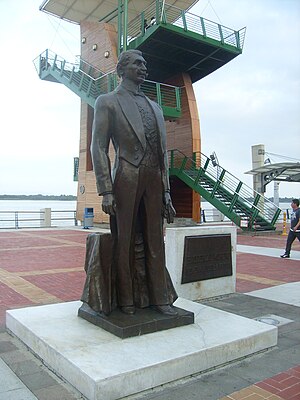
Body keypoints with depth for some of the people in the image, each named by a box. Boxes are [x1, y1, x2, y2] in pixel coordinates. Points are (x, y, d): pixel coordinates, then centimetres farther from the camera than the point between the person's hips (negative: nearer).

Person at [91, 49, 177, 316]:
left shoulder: (155, 107, 22)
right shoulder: (107, 102, 6)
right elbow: (99, 147, -3)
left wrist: (166, 190, 11)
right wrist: (106, 191, -12)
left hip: (154, 179, 5)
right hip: (127, 179, -5)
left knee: (155, 241, 7)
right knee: (125, 241, 1)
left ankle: (159, 298, 15)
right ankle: (126, 301, 13)